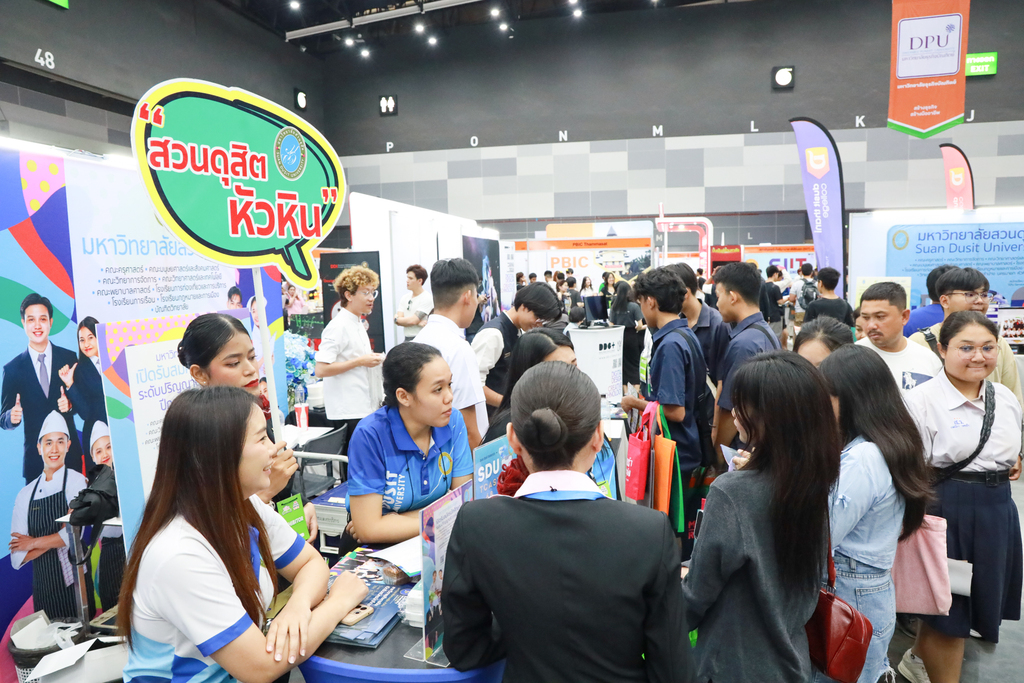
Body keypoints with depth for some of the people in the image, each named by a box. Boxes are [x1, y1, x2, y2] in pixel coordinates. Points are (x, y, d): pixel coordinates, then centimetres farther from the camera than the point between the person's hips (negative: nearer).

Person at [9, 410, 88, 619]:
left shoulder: (76, 481, -5)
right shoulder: (25, 495, 7)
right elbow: (17, 557, 3)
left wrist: (34, 543, -2)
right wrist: (55, 541, -10)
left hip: (74, 583, -3)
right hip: (42, 590, 3)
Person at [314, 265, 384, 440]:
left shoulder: (358, 324, 16)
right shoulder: (338, 326, -13)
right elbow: (321, 369, -21)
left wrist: (371, 359, 8)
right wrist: (360, 361, -17)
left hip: (365, 409, 9)